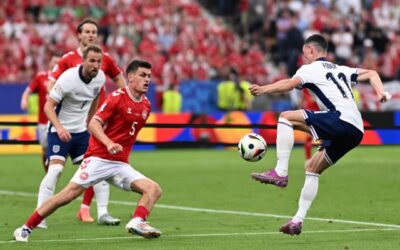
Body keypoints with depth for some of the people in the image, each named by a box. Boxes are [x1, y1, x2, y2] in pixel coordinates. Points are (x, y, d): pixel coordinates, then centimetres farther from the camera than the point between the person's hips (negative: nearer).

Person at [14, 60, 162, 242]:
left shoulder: (146, 105, 11)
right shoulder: (117, 97, -8)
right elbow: (93, 123, -17)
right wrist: (109, 143, -31)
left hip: (120, 164, 6)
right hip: (99, 158, -6)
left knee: (154, 190, -11)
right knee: (69, 193, -13)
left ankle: (137, 222, -32)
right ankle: (25, 229, -4)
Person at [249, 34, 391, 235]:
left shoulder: (311, 69, 7)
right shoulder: (340, 70, 31)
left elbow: (290, 84, -11)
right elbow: (371, 74, 27)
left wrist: (264, 89, -16)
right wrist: (381, 93, 13)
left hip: (340, 119, -8)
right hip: (356, 130, 9)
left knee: (286, 117, -6)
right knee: (312, 168, 19)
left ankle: (280, 173, -16)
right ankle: (298, 220, 14)